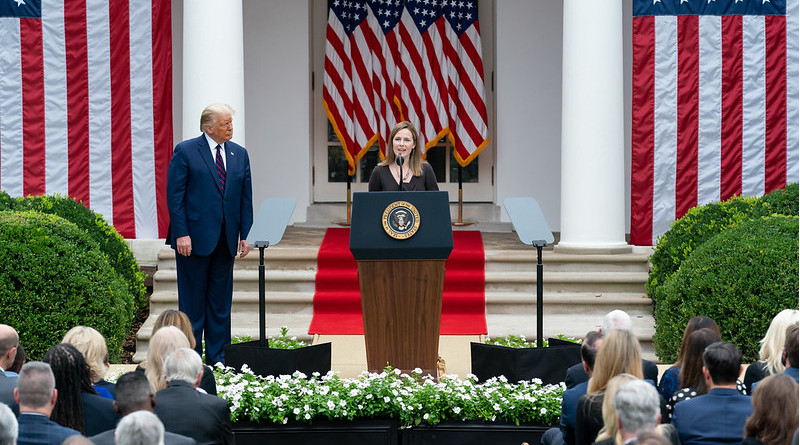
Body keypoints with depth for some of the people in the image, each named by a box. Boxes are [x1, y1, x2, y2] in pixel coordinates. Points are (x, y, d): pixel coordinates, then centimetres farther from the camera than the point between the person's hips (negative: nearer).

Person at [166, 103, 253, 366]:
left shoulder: (240, 154, 11)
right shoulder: (185, 152, -4)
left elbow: (246, 197, 12)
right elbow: (174, 196, -7)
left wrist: (245, 235, 4)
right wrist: (181, 234, -14)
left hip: (226, 240, 5)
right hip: (194, 239, -5)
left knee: (221, 304, 9)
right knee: (192, 303, 1)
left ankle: (217, 358, 16)